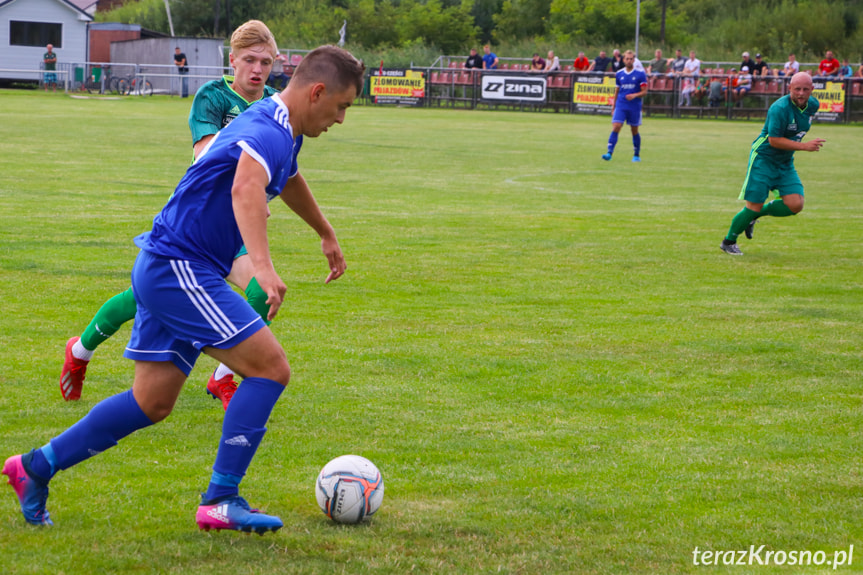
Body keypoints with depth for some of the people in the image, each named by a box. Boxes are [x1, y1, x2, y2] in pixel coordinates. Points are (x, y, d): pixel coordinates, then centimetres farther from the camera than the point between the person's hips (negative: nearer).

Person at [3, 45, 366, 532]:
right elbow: (246, 190, -42)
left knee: (152, 403, 11)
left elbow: (289, 180, 38)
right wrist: (264, 267, -56)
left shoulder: (285, 134, 14)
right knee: (271, 368, -12)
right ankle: (221, 501, -10)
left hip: (167, 270, 10)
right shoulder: (268, 133, -20)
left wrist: (327, 235, 52)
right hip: (180, 269, -10)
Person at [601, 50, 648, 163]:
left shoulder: (640, 74, -2)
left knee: (634, 131, 7)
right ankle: (609, 153, -21)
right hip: (620, 106, 2)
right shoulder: (619, 74, 8)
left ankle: (637, 155, 22)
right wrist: (613, 107, 14)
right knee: (615, 127, -14)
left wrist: (634, 95, -22)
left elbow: (644, 92, -3)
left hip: (635, 107, -2)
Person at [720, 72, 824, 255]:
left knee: (795, 204, -9)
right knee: (754, 205, -8)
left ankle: (756, 215, 15)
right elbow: (774, 140, -26)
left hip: (785, 163, 7)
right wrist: (804, 146, -27)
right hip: (763, 158, -7)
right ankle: (728, 242, 14)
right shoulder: (780, 108, -25)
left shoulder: (812, 105, -1)